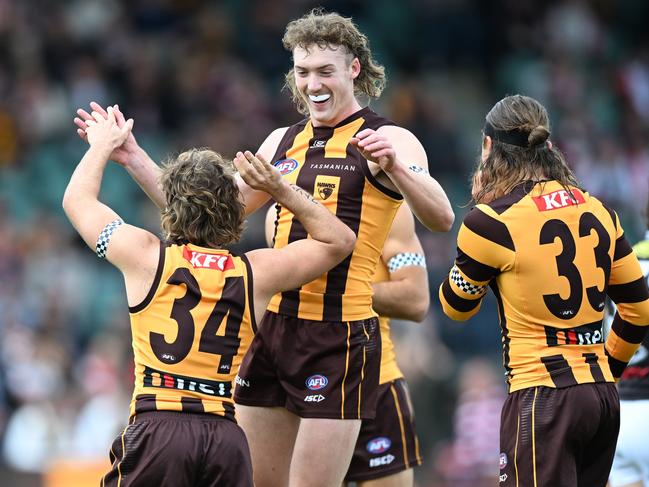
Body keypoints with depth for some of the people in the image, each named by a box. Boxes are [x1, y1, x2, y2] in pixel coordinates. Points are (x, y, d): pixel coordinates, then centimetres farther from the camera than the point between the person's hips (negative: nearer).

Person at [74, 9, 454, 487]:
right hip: (272, 327, 7)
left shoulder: (388, 139, -5)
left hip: (338, 336, -7)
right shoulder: (283, 142, 15)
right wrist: (135, 159, 13)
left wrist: (394, 166, -37)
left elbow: (441, 219, -19)